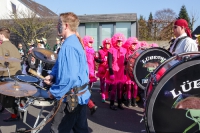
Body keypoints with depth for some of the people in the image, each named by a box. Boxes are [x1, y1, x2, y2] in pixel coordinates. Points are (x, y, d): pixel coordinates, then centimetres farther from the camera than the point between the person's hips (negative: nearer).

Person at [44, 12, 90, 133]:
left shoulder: (69, 46, -22)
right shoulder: (75, 42, 10)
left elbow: (70, 77, -28)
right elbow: (62, 66, 19)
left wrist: (54, 92, -15)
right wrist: (53, 75, 2)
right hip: (81, 95, 10)